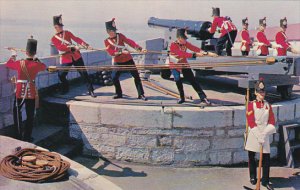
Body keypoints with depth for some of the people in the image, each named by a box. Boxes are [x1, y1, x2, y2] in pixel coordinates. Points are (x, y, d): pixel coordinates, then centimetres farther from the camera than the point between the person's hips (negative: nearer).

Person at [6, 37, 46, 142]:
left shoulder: (20, 63, -9)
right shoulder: (37, 65, -8)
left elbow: (8, 64, 10)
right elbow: (44, 66, 16)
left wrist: (13, 55, 28)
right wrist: (36, 60, 28)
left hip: (20, 92, -1)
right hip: (32, 92, 1)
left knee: (17, 112, 11)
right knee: (30, 115, 10)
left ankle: (18, 135, 10)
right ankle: (27, 136, 14)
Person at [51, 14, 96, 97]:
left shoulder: (67, 33, 9)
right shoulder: (54, 39, 1)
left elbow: (76, 39, -5)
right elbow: (60, 47, -16)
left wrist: (86, 45, -21)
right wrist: (73, 47, -27)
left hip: (76, 56, 1)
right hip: (65, 59, -1)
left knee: (84, 73, -3)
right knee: (61, 75, -5)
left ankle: (91, 90, 2)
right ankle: (65, 89, 21)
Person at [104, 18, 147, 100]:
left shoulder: (120, 36, -2)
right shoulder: (106, 41, -2)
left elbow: (130, 42, -13)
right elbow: (111, 52, -14)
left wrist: (140, 49, -25)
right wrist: (121, 52, -29)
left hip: (128, 59, 0)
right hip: (117, 62, 0)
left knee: (136, 75, -3)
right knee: (114, 77, -9)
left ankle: (141, 94, 3)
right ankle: (119, 94, 12)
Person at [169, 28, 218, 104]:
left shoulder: (185, 43, -9)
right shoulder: (173, 45, -26)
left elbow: (195, 48, -17)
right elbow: (182, 54, -36)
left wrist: (207, 53, -28)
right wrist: (195, 54, -42)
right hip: (174, 66, -4)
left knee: (193, 80, -3)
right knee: (178, 80, -18)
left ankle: (203, 98, -2)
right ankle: (182, 98, 5)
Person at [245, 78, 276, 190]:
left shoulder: (268, 106, 6)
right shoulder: (251, 105, -5)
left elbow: (272, 122, 1)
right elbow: (251, 122, -12)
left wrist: (265, 134, -14)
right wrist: (259, 136, -19)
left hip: (265, 135, 2)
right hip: (253, 135, -2)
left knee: (266, 158, 0)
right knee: (251, 157, 9)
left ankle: (265, 181, 11)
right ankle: (253, 177, 28)